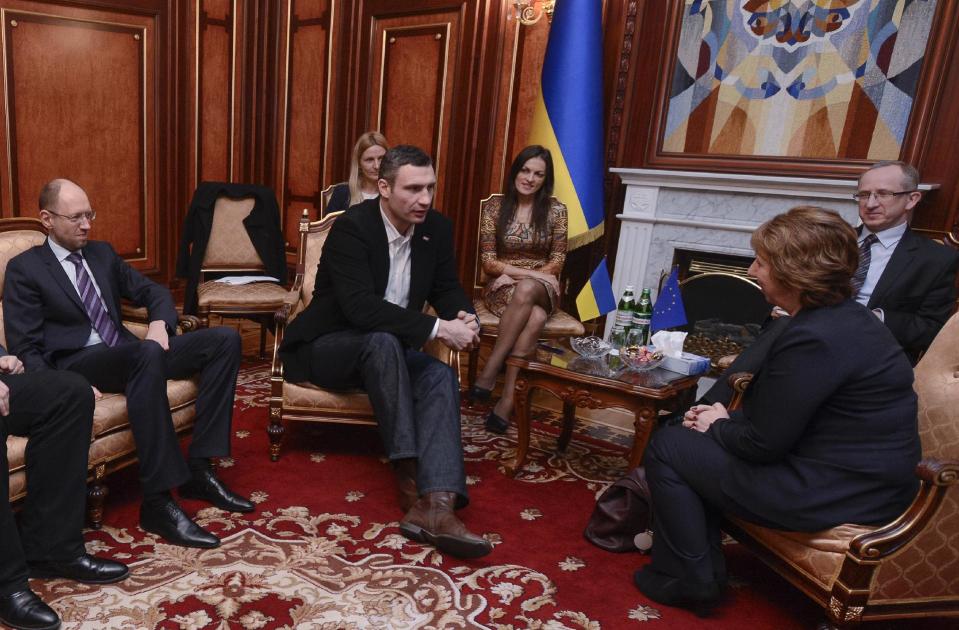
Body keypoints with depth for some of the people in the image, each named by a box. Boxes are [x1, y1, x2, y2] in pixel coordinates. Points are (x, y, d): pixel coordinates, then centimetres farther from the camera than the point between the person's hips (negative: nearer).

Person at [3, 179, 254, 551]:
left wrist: (160, 322, -5)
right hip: (75, 365, -6)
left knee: (225, 339, -13)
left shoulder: (102, 253, 19)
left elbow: (153, 292, 19)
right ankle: (158, 500, -37)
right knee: (148, 354, -41)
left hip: (128, 356, 7)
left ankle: (198, 468, -16)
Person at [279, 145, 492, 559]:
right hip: (329, 347, -5)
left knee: (440, 375, -26)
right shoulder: (352, 227, -21)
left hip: (388, 349, 5)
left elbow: (447, 289, 5)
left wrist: (463, 316, -20)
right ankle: (410, 476, -30)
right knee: (384, 341, -37)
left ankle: (436, 505, -38)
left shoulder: (437, 228, -2)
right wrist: (437, 327, -35)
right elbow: (360, 307, -32)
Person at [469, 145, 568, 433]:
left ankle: (490, 371, -34)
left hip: (543, 289, 1)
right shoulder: (495, 207, -1)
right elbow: (488, 261, -4)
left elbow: (557, 261, 1)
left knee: (526, 291, -38)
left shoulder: (555, 210, 1)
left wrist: (521, 278, -13)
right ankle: (508, 398, -33)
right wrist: (528, 272, -16)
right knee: (535, 317, -36)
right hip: (502, 286, 0)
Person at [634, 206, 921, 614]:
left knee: (667, 447, -2)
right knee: (701, 438, 18)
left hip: (835, 492, -10)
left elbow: (762, 443, -22)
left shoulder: (815, 338, -27)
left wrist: (720, 426, -2)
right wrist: (727, 419, 2)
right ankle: (703, 564, 23)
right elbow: (776, 411, 12)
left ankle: (688, 581, 10)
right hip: (855, 472, 10)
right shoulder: (841, 316, 5)